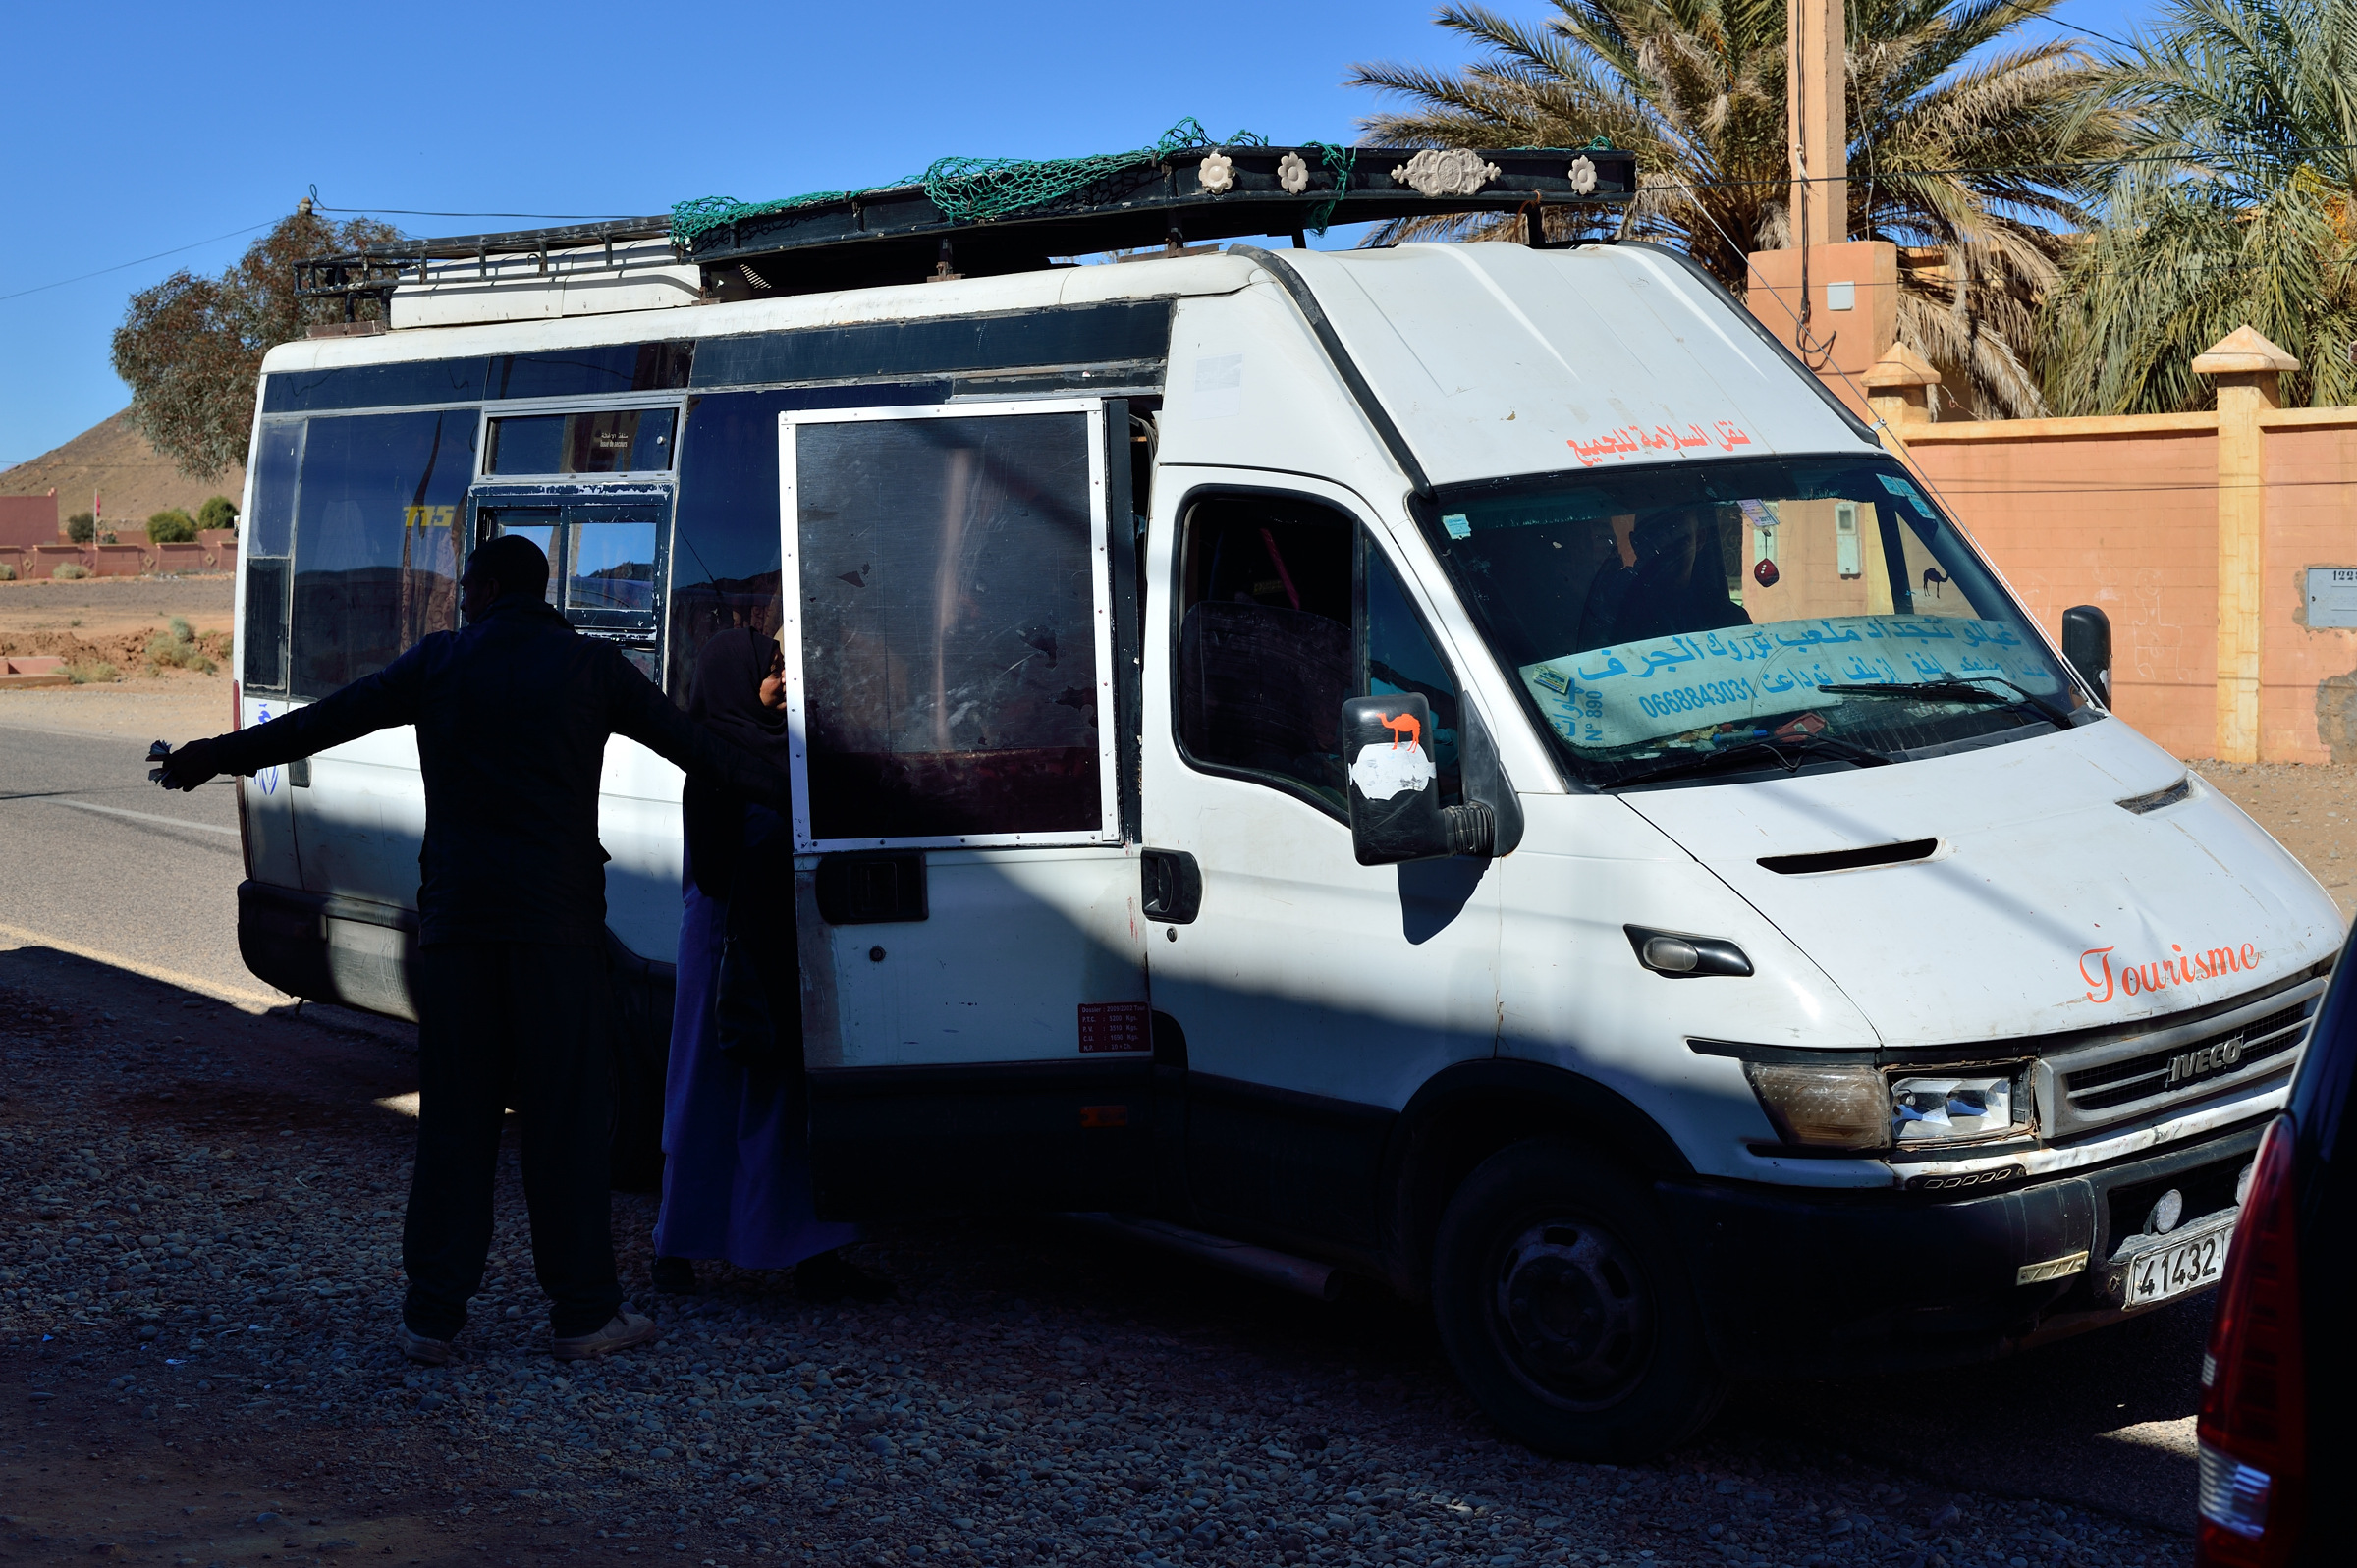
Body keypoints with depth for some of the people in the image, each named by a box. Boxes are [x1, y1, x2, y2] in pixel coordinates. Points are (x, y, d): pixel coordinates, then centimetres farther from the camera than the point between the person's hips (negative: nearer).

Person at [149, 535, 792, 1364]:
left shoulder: (438, 661, 4)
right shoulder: (590, 664, 2)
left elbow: (325, 720, 10)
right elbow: (690, 743, 9)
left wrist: (218, 754, 22)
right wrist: (779, 788, 22)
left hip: (456, 917, 1)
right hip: (558, 920, -1)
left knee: (454, 1115, 8)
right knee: (566, 1114, 4)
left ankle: (433, 1313, 10)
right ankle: (582, 1312, 7)